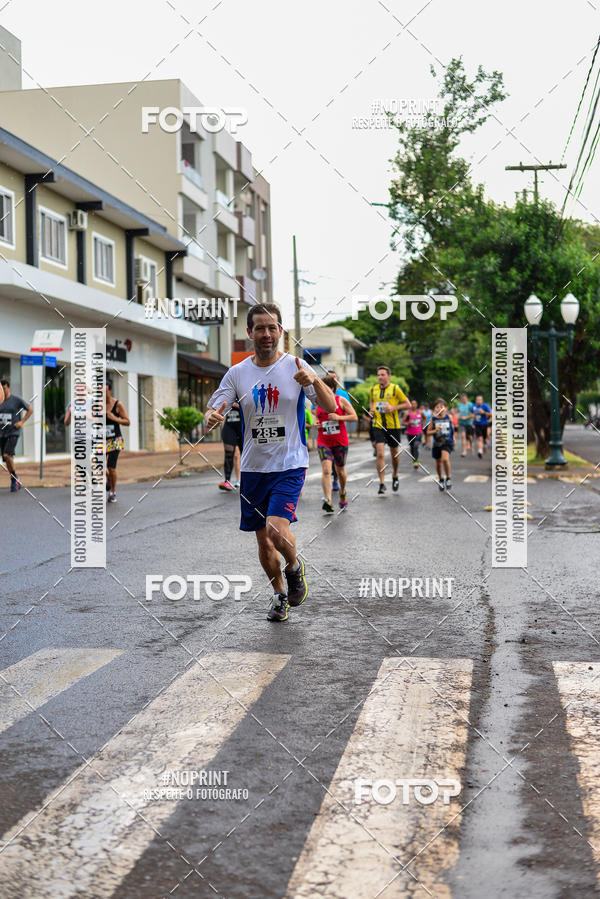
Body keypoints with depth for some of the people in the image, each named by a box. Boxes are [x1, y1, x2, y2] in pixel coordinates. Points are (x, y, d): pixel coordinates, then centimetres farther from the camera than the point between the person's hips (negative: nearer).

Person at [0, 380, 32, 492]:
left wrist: (22, 422, -6)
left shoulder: (16, 399, -7)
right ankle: (15, 482, 19)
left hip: (13, 432, -5)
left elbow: (30, 409, 2)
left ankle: (15, 478, -3)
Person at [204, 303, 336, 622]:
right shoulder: (237, 373, 3)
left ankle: (294, 567, 12)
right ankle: (280, 594, 34)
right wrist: (211, 417, -24)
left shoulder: (295, 366, -4)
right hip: (253, 467, 4)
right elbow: (213, 410, 1)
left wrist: (315, 381, -29)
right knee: (263, 540, 10)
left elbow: (331, 407, -9)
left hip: (290, 465, -3)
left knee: (277, 530, -21)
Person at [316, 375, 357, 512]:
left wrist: (339, 417, -17)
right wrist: (316, 423, -1)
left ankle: (342, 493, 41)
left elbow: (354, 417, -3)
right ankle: (328, 501, -24)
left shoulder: (341, 400, -2)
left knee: (340, 471, 13)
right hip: (323, 442, 1)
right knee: (326, 469, -17)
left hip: (340, 442, -1)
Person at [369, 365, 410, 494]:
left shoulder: (395, 389, -6)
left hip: (393, 426, -1)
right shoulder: (373, 389, 6)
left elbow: (408, 404, -3)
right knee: (380, 454, -13)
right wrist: (372, 409, 5)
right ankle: (382, 483, -11)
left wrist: (393, 408, -17)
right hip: (378, 426, 1)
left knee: (394, 454, 12)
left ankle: (395, 476, 39)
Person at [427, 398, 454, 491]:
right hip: (437, 443, 3)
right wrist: (435, 430, -16)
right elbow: (428, 432, 2)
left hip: (447, 442, -3)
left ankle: (448, 478, -7)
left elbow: (453, 427, 12)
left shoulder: (449, 417, -4)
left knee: (445, 459, -25)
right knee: (438, 462, 15)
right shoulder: (433, 419, -3)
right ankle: (440, 480, 38)